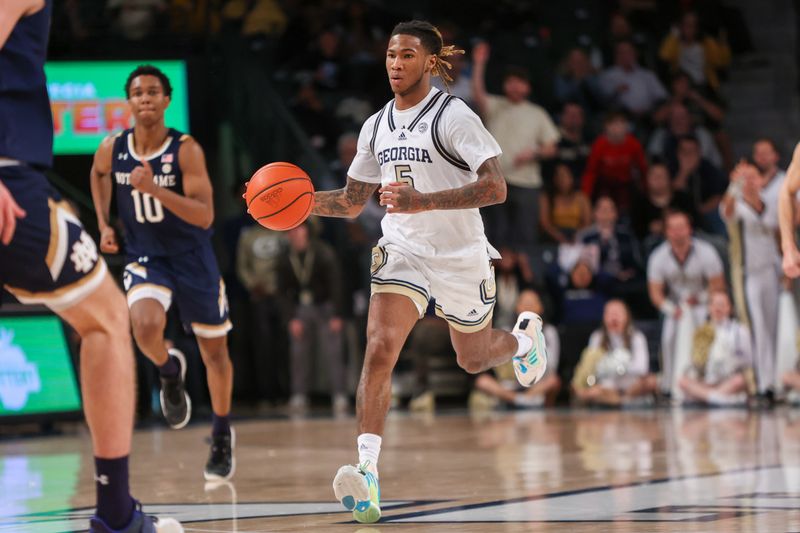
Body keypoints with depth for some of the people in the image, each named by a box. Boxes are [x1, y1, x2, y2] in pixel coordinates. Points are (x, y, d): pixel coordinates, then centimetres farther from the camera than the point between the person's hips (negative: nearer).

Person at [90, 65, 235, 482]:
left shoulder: (186, 150, -19)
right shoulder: (112, 149, -10)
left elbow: (205, 216, -27)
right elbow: (99, 174, 17)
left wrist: (154, 189, -37)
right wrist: (104, 224, 6)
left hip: (192, 258, -1)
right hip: (145, 259, 1)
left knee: (214, 350, 11)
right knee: (145, 326, -30)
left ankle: (221, 436, 34)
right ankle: (169, 371, 6)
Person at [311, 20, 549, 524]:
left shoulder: (454, 115, -14)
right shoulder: (377, 126, 5)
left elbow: (496, 187, -23)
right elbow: (352, 200, 15)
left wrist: (425, 201, -33)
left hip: (460, 255, -3)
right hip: (401, 251, 3)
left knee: (473, 358, 16)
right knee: (379, 349, -19)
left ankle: (525, 335, 53)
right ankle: (368, 471, -26)